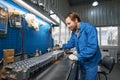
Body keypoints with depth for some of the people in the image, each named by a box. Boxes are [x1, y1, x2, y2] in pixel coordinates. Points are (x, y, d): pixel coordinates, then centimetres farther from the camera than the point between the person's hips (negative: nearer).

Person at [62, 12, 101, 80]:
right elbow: (71, 44, 10)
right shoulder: (74, 32, 2)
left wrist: (78, 56, -32)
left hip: (90, 62, -7)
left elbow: (92, 47, -31)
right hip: (82, 61, 7)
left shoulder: (89, 28, -23)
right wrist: (61, 46, 1)